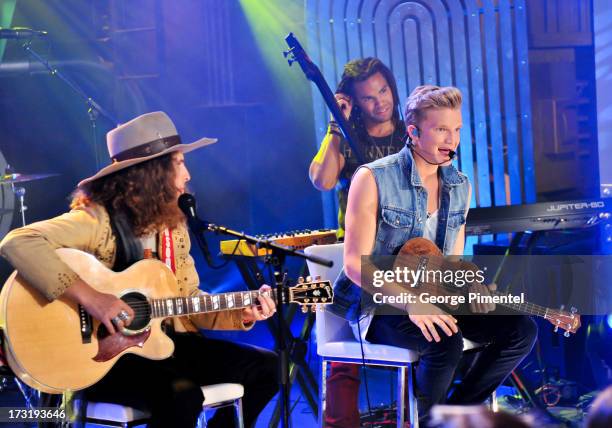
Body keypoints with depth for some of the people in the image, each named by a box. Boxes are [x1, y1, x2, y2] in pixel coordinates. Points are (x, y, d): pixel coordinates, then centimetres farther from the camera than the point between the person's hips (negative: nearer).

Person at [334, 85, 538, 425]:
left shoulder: (460, 187, 6)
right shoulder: (373, 179, -14)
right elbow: (355, 264, -17)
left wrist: (470, 286, -10)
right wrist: (411, 303, -30)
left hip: (433, 297, 7)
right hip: (376, 301, -7)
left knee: (520, 330, -11)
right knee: (446, 342, -34)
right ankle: (426, 419, -6)